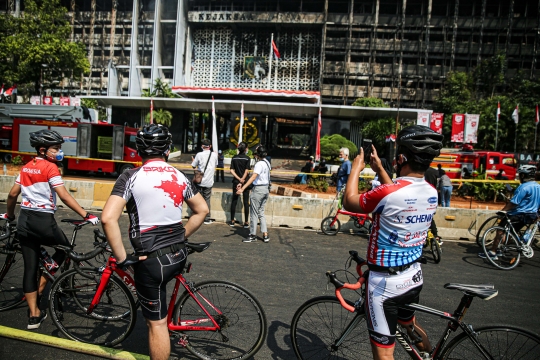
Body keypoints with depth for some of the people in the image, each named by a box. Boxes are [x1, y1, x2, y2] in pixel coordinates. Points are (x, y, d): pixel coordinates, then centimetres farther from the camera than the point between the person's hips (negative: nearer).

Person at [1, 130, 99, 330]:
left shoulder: (26, 167, 10)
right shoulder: (50, 167, -12)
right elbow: (64, 196, -20)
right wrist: (86, 215, -21)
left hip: (25, 220, 7)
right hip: (43, 220, -7)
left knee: (30, 267, 10)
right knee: (64, 249, 21)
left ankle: (34, 314, 17)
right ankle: (40, 288, 19)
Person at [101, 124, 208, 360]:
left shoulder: (131, 177, -11)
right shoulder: (180, 177, 3)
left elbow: (108, 219, -21)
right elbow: (202, 210, 12)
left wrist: (122, 258, -12)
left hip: (152, 260, -5)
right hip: (179, 255, 5)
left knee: (156, 323, 9)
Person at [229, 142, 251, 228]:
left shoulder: (234, 158, 2)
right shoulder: (247, 158, -7)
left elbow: (232, 170, -3)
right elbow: (247, 171, -14)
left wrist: (239, 179, -7)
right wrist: (242, 180, -13)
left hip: (236, 181, 3)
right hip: (245, 182, -3)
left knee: (234, 201, 10)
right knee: (246, 202, 3)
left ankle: (232, 221, 15)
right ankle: (246, 223, 5)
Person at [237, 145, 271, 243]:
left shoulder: (259, 164, -18)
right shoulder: (266, 163, 10)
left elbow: (253, 177, -29)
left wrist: (243, 188, -35)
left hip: (258, 190, -9)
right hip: (266, 189, 9)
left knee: (254, 213, 3)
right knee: (261, 212, 15)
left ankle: (253, 235, 12)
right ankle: (265, 235, 13)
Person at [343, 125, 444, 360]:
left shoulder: (387, 192, -26)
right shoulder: (431, 193, -2)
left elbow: (349, 202, -9)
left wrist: (356, 168, 3)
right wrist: (379, 169, 19)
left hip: (385, 281, -6)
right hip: (413, 276, 7)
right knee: (409, 324, 34)